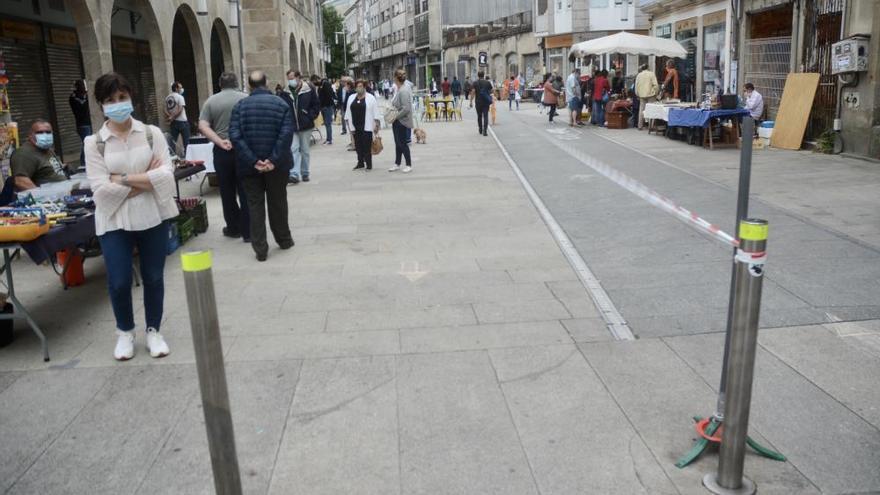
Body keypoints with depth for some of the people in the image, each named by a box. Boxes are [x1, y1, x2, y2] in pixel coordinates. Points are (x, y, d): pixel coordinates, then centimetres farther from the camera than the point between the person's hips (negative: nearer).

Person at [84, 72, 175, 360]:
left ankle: (153, 331, 30)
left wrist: (124, 179, -15)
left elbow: (167, 174, -11)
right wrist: (146, 180, -12)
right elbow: (101, 189, -11)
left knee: (153, 278, 11)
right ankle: (125, 332, 28)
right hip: (115, 221, 0)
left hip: (153, 217, 1)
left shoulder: (152, 133, 0)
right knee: (119, 282, 3)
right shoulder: (94, 142, -3)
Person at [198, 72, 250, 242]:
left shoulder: (211, 101, 2)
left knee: (227, 192, 13)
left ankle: (234, 228, 22)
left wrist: (220, 142, -12)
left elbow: (203, 127, -7)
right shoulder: (246, 99, -2)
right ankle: (247, 231, 5)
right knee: (245, 192, 3)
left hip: (222, 151, 1)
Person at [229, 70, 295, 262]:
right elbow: (286, 134, -14)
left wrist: (253, 161, -14)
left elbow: (235, 136, -12)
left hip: (250, 166, 0)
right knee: (277, 203, 16)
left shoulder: (240, 106, -2)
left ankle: (260, 250, 7)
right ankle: (284, 240, 29)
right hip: (277, 165, 0)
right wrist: (274, 160, -16)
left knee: (255, 206, 7)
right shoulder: (281, 104, -3)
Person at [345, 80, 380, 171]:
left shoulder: (371, 98, -2)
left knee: (367, 146, -5)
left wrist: (376, 124, -9)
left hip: (366, 127, -5)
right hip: (356, 126, 5)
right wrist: (349, 124, 6)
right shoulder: (351, 98, 10)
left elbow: (375, 112, -4)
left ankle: (369, 164, 3)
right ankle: (360, 163, 19)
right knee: (358, 146, 9)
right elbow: (348, 113, 11)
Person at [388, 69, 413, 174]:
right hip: (396, 121, 9)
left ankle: (409, 165, 11)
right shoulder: (400, 88, 6)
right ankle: (397, 164, 25)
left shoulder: (404, 91, -22)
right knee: (398, 143, 15)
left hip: (402, 121, -9)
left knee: (402, 143, -1)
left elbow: (406, 108, -27)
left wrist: (395, 116, -21)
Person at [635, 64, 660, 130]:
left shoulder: (639, 75, 8)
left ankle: (640, 126, 9)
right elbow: (655, 84, -8)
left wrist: (637, 94, 18)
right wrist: (656, 93, 2)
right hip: (650, 94, -3)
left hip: (641, 95, 3)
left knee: (641, 110, 8)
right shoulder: (651, 74, -2)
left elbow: (636, 86, 9)